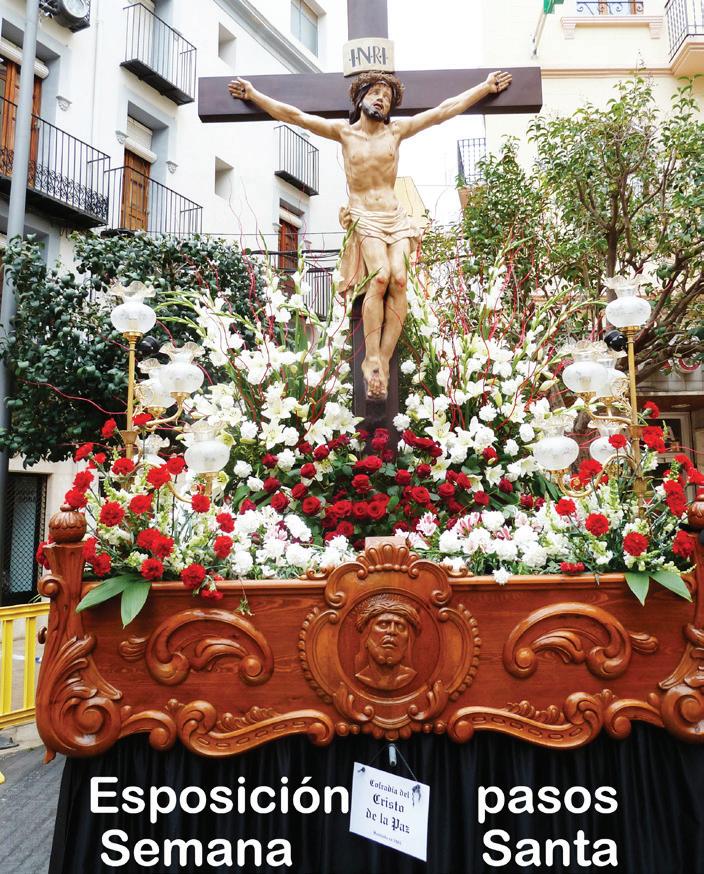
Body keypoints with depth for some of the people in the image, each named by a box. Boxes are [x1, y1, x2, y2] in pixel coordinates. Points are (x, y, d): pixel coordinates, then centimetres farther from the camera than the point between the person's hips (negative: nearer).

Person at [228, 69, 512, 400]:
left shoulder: (396, 129, 13)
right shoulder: (343, 130, 9)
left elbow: (445, 110, 16)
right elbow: (294, 116, 9)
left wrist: (486, 87, 18)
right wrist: (253, 94, 8)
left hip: (396, 218, 3)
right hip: (364, 219, -2)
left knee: (399, 280, -22)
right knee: (380, 278, -27)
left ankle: (384, 360, -25)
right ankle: (372, 360, -26)